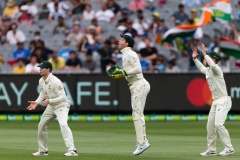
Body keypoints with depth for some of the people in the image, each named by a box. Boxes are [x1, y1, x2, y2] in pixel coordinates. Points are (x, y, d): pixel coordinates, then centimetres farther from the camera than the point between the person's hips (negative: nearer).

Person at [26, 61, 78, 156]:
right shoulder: (41, 81, 1)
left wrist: (49, 101, -37)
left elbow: (63, 97, -28)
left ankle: (72, 150, -36)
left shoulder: (55, 81, -25)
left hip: (61, 105, -9)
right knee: (41, 125, 14)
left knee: (63, 124, -30)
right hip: (50, 106, 9)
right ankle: (43, 150, 29)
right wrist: (37, 102, 4)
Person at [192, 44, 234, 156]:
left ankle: (229, 148, -18)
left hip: (223, 101, -10)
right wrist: (195, 58, 23)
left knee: (218, 124, -21)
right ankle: (211, 150, 16)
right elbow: (201, 68, 36)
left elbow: (213, 66, -37)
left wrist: (205, 54, -30)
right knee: (210, 126, 9)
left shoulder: (216, 69, -13)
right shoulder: (207, 71, 14)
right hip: (215, 102, 10)